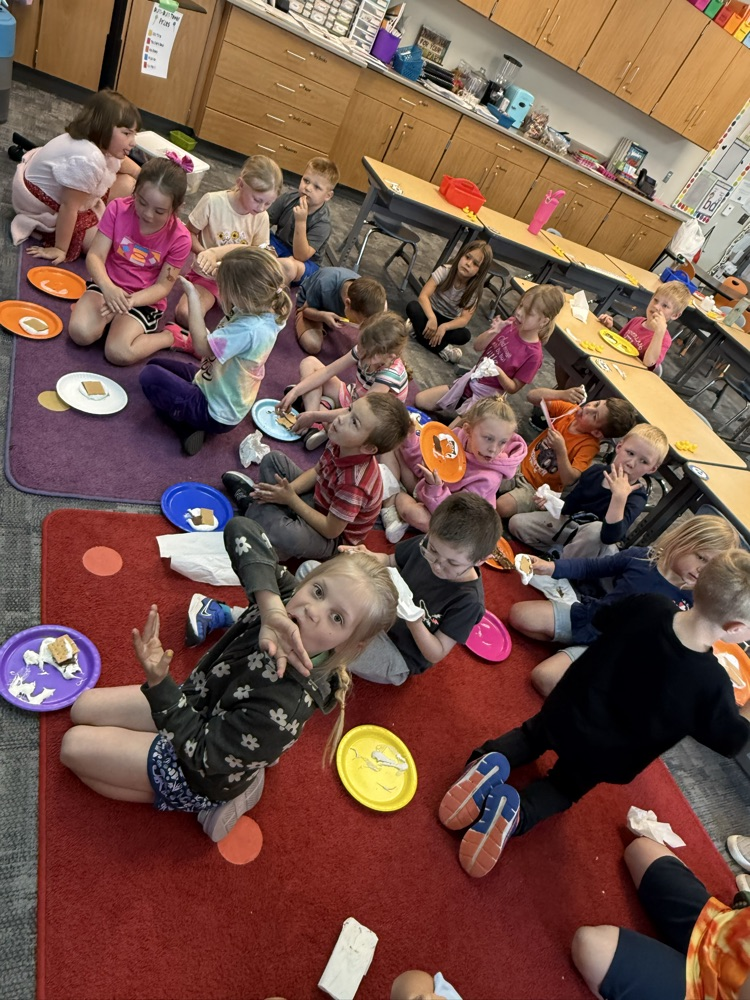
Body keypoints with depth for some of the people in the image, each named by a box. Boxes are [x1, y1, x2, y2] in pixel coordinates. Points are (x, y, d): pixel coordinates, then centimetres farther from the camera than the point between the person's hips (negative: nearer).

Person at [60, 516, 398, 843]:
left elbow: (202, 754, -29)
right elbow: (239, 529, -30)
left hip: (204, 768, -6)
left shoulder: (286, 704, -41)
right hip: (194, 704, 6)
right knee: (82, 709, 16)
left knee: (73, 746, 2)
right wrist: (270, 608, -43)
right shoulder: (287, 596, -28)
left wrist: (158, 680, -42)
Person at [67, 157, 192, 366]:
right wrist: (107, 287, -35)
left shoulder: (179, 238, -15)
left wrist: (130, 300, -29)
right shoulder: (118, 209, -12)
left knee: (118, 353, -24)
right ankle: (111, 316, 7)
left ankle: (171, 336, 1)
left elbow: (162, 286, -11)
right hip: (108, 286, 2)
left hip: (144, 299, -2)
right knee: (80, 333, -23)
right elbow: (95, 256, -13)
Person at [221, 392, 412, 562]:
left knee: (287, 536, -38)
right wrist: (287, 490, -17)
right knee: (273, 459, 10)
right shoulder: (341, 443, -18)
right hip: (317, 500, 7)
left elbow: (331, 530, -29)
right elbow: (316, 472, 0)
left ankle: (252, 506, -9)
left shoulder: (354, 483, -39)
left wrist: (291, 499, -25)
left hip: (334, 538, -7)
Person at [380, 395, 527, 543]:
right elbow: (421, 464, -3)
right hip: (422, 483, 5)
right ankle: (390, 508, -12)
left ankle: (396, 496, -2)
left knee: (416, 514, -39)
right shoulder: (458, 436, -18)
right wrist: (410, 438, -21)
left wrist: (434, 488, -48)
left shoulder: (488, 478, -32)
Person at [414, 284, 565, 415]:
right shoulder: (511, 324, -7)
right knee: (420, 401, 3)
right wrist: (493, 332, -20)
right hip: (470, 380, 6)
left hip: (486, 396, -6)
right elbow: (477, 347, 0)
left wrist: (499, 372, -31)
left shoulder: (533, 354, -21)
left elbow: (513, 388, -12)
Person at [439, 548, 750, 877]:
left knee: (533, 735, 32)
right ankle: (517, 811, -1)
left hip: (566, 713, 2)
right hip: (601, 758, -1)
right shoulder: (712, 683, -30)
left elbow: (602, 619, 2)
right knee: (567, 785, 28)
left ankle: (491, 760, 1)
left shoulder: (649, 605, -22)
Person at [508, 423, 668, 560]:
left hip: (596, 546, -4)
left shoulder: (637, 496, -23)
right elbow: (569, 506, 7)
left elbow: (610, 536, -39)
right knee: (517, 522, -5)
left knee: (596, 528, -41)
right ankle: (561, 552, -6)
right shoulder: (595, 470, -9)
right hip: (569, 524, 5)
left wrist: (619, 496, -46)